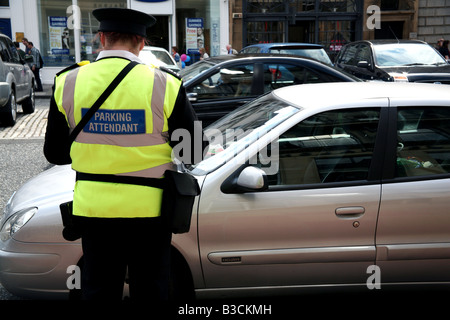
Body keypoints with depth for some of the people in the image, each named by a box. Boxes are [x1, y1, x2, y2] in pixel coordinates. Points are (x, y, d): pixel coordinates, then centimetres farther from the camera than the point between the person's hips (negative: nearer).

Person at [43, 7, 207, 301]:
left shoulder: (68, 83, -4)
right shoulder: (164, 85, -12)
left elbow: (55, 153, 4)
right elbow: (193, 152, -6)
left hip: (94, 210, 2)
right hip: (149, 209, -2)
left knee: (98, 290, 19)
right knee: (151, 290, 17)